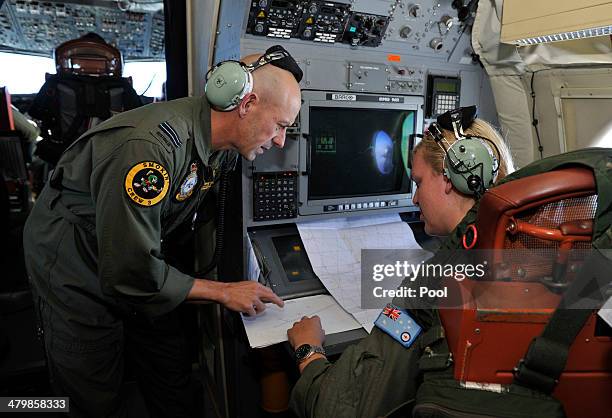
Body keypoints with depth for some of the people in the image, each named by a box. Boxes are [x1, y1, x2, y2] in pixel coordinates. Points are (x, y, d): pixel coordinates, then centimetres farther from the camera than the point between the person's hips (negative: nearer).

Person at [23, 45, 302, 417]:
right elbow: (132, 271, -31)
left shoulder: (220, 147, -9)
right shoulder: (149, 146, -35)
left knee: (175, 386, 12)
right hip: (76, 272, -6)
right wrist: (224, 292, -22)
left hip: (140, 262, 7)